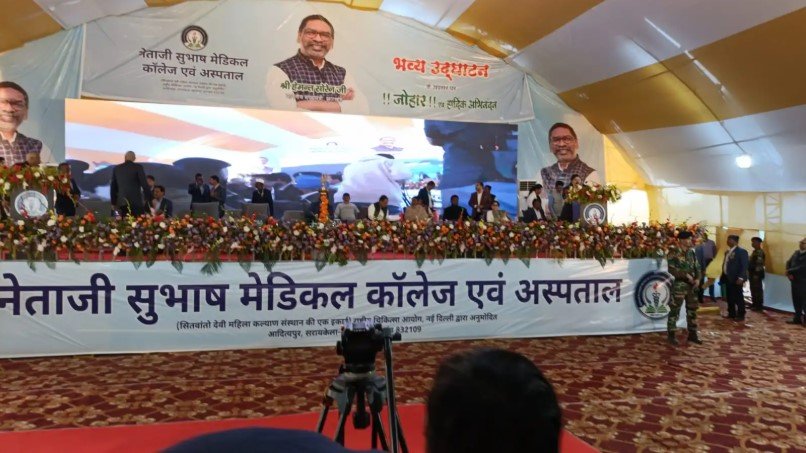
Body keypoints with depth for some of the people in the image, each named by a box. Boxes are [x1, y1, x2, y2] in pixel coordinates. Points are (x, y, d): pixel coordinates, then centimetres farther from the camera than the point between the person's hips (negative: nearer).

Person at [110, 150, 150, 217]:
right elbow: (144, 184, -6)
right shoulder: (138, 167, -2)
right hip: (136, 202, -4)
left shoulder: (116, 168, 11)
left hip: (122, 202, 4)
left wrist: (113, 202, 22)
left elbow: (113, 187, 15)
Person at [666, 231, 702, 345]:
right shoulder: (674, 254, -9)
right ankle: (671, 335, 4)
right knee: (675, 311, -4)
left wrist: (698, 279, -5)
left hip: (692, 286, 7)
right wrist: (686, 275, -19)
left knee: (692, 310, 13)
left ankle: (692, 334, 24)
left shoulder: (691, 253, 10)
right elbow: (671, 270, -16)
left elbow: (698, 268, 11)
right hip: (679, 285, -6)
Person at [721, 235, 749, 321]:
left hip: (736, 279, -8)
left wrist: (740, 278, -21)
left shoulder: (741, 251, -9)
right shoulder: (727, 252, 16)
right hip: (727, 278, 8)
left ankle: (740, 315, 8)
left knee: (738, 297, 0)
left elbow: (744, 266, -15)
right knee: (730, 297, 12)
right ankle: (731, 314, 20)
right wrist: (723, 276, 13)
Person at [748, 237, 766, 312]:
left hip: (757, 274, -10)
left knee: (758, 290, -5)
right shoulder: (754, 251, 16)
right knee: (753, 289, 14)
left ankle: (759, 306, -1)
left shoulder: (760, 252, -15)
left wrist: (756, 274, -23)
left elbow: (759, 264, -21)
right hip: (752, 273, 10)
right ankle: (755, 304, 21)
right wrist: (749, 272, 18)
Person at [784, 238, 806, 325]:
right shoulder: (796, 252, 12)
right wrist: (789, 274, -5)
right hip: (794, 280, 7)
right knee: (796, 300, 11)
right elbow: (788, 262, 10)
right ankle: (797, 318, 19)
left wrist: (789, 271, -11)